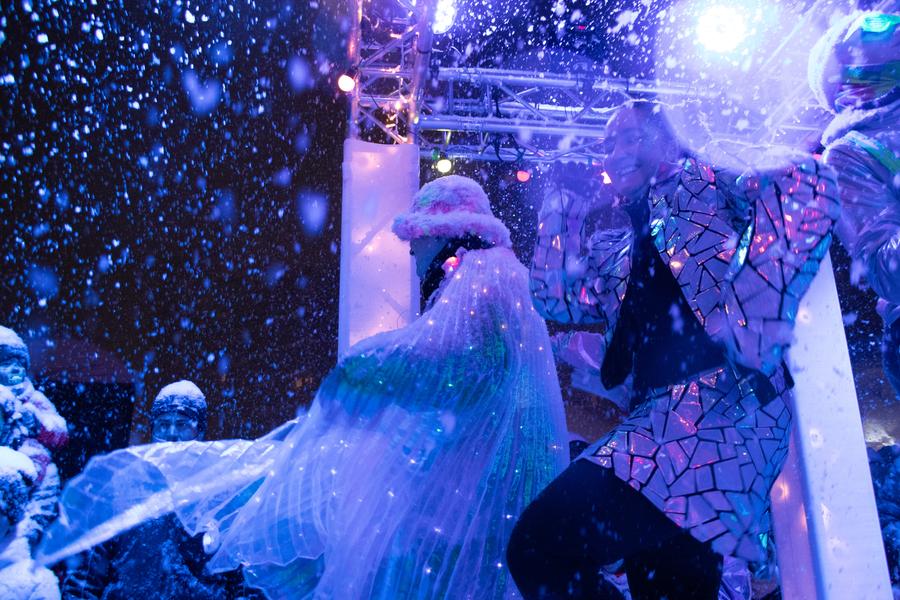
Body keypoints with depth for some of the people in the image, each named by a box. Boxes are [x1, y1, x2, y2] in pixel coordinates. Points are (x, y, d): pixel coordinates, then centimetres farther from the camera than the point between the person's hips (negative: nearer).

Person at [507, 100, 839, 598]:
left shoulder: (705, 186, 6)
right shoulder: (612, 232, 25)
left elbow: (806, 188, -7)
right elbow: (553, 297, 24)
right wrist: (562, 205, 22)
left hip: (726, 402, -8)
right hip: (662, 416, 8)